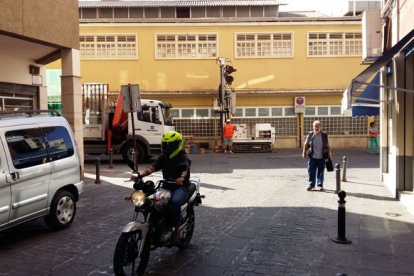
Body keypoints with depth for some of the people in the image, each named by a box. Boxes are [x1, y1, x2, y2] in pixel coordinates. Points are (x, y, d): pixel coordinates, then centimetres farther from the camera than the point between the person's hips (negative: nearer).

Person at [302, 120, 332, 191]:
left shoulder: (324, 135, 0)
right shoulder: (310, 135, -1)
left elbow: (328, 146, 5)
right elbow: (306, 145, 6)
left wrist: (329, 154, 3)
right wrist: (304, 153, 2)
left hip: (321, 157, 0)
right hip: (312, 157, 0)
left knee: (320, 172, 7)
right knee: (311, 171, 2)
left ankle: (320, 185, 18)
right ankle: (311, 184, 14)